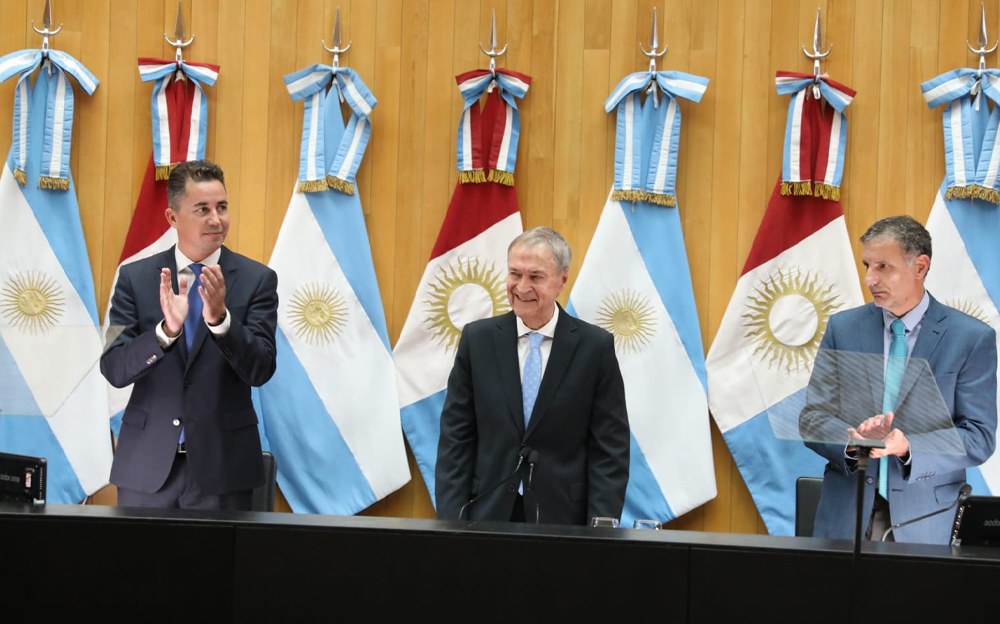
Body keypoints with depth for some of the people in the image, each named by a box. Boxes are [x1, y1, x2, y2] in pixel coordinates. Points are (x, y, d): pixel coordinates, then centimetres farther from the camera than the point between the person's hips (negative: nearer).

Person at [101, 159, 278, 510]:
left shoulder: (257, 280, -1)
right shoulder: (136, 277, 1)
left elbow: (261, 370, -9)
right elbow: (114, 370, -7)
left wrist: (220, 318, -25)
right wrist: (167, 329, -24)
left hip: (222, 465, -1)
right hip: (147, 463, 1)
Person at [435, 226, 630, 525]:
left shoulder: (595, 346, -2)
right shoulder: (477, 339, 3)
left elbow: (610, 448, -1)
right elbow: (455, 439, 4)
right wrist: (452, 522, -4)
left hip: (563, 519, -1)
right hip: (488, 514, 1)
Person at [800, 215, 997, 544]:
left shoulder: (973, 338, -3)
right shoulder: (843, 328, 5)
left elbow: (980, 438, -6)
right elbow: (812, 418, 2)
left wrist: (909, 447, -22)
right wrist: (853, 440, -19)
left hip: (926, 521, -2)